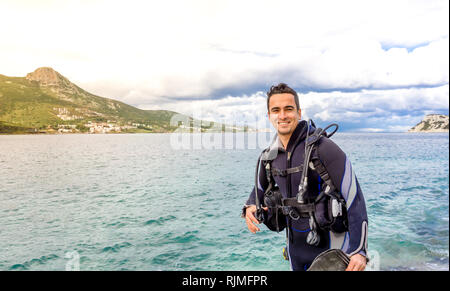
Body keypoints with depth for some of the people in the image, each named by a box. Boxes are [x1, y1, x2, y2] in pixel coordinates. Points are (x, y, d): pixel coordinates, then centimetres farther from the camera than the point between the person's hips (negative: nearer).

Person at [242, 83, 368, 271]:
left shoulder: (323, 148, -19)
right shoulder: (268, 157, -2)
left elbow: (354, 198, -19)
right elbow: (259, 191, 16)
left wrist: (359, 251, -22)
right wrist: (250, 208, -6)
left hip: (330, 245, -5)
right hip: (295, 247, 5)